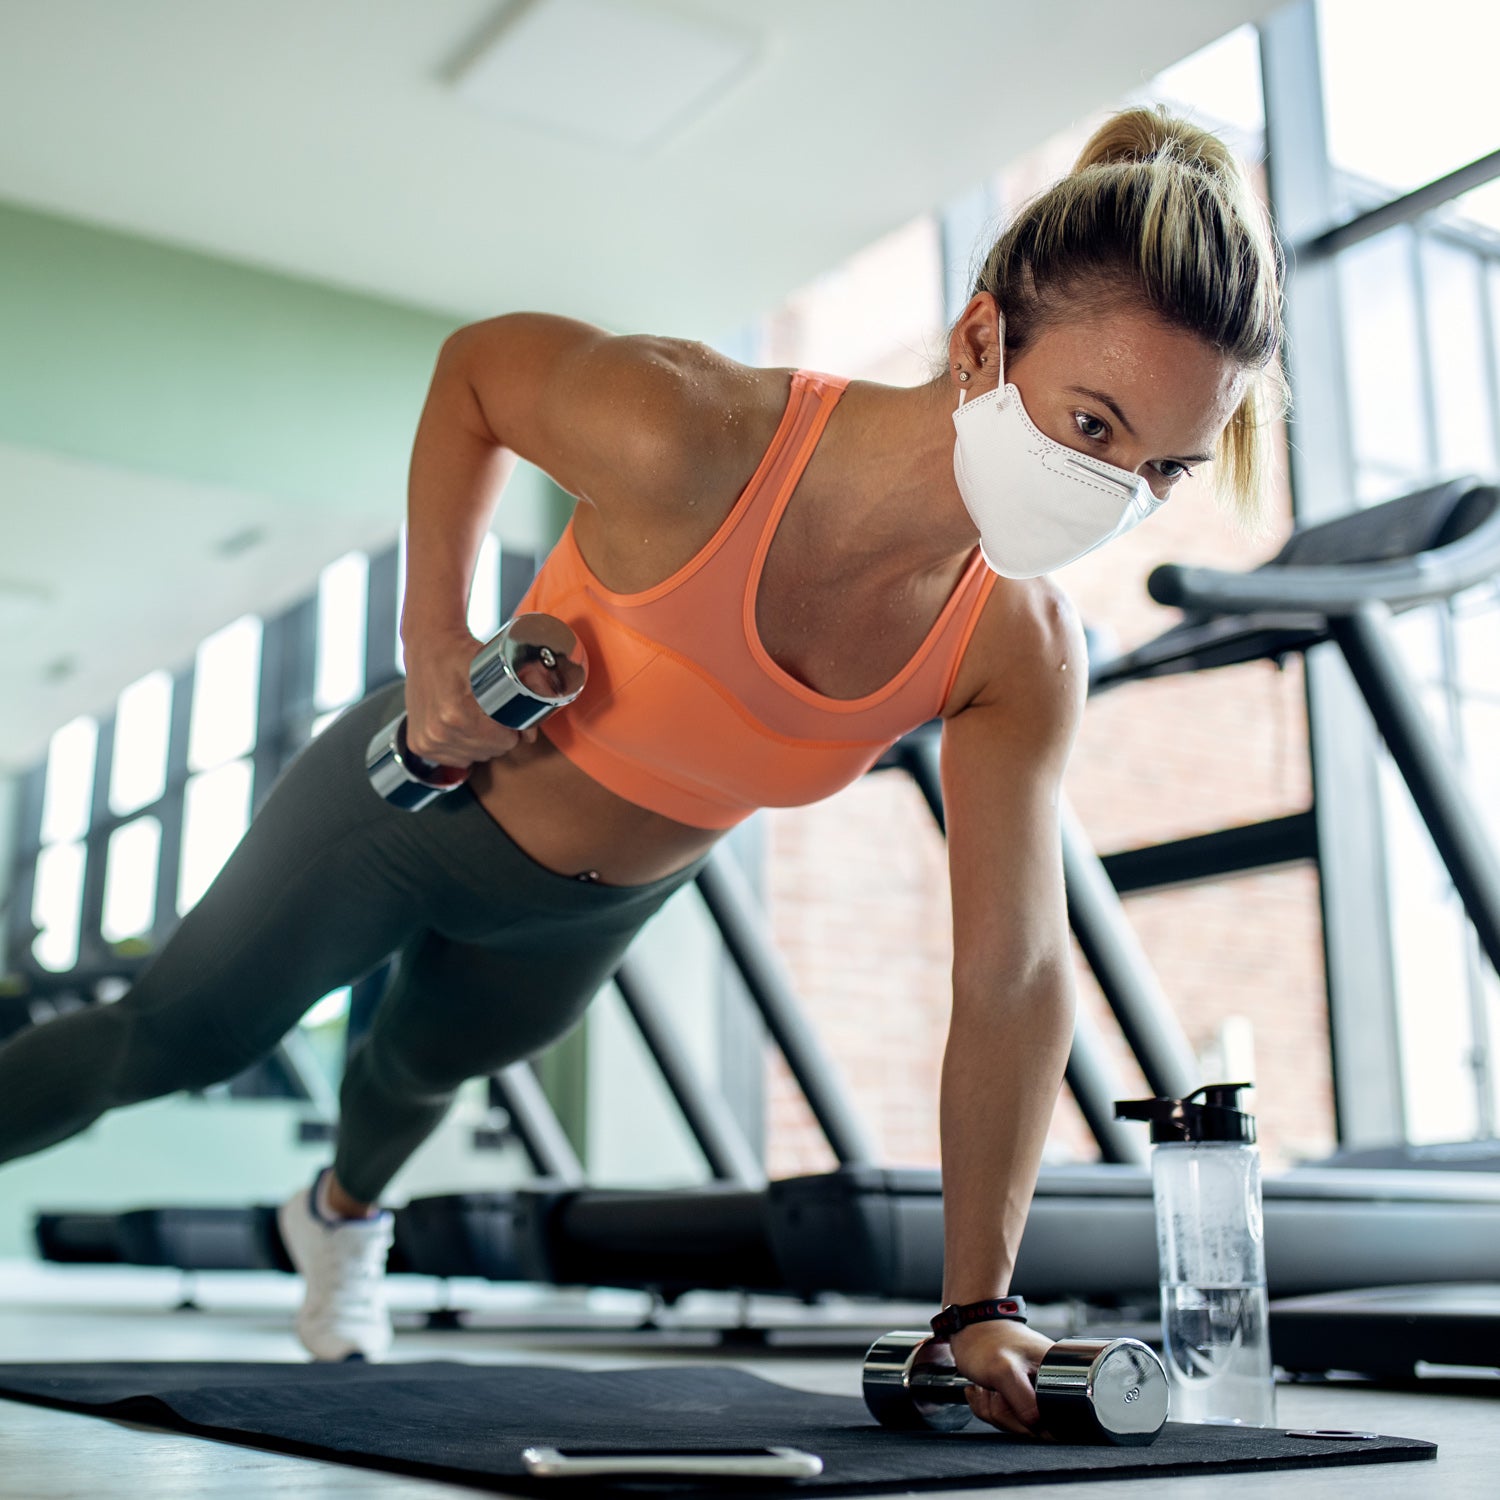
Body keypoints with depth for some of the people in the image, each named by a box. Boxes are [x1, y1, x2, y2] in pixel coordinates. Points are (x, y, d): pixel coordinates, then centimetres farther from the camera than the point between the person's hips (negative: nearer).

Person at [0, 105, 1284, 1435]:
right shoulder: (685, 433, -39)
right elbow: (476, 367, -17)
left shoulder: (1021, 654, -27)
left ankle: (342, 1215, 68)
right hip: (413, 806, -4)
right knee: (182, 1038, 15)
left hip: (589, 911, 4)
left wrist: (980, 1305, -27)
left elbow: (1015, 977, -25)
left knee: (430, 1062, 34)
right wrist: (432, 634, -24)